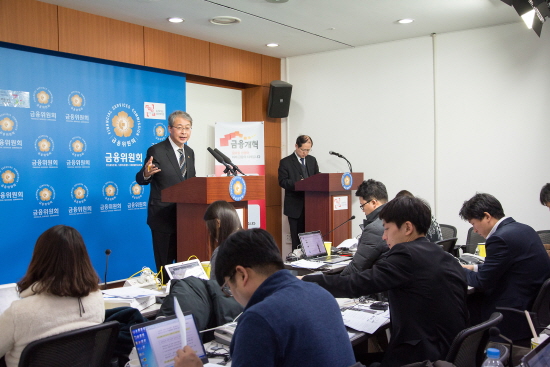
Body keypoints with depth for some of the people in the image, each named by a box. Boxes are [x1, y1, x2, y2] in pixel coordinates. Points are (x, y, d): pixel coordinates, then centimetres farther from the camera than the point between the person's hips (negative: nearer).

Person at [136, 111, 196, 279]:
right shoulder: (156, 151, -9)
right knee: (164, 265, 3)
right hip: (163, 217, -6)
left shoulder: (190, 153, 10)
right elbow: (141, 180, -9)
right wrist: (146, 173, -31)